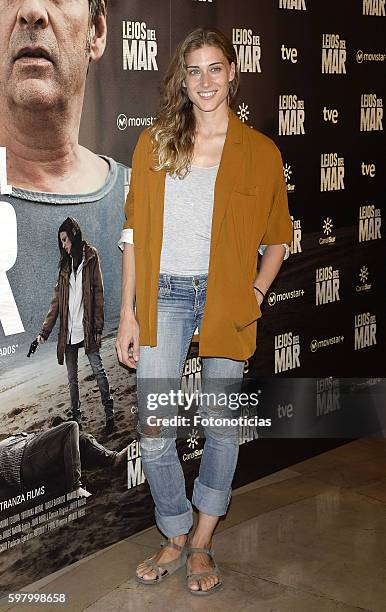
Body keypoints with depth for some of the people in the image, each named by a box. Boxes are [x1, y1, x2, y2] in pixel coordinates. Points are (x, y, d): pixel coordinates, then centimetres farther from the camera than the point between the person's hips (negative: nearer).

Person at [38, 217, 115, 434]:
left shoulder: (91, 256, 0)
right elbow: (57, 300, 11)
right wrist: (45, 331, 4)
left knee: (98, 370, -4)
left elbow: (98, 293, -4)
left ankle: (110, 414, 5)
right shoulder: (65, 263, 13)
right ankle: (76, 418, 16)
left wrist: (98, 328, -9)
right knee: (72, 378, 9)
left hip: (87, 328, -5)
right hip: (68, 331, 5)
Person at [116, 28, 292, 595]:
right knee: (153, 427, -2)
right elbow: (135, 232, 5)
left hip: (226, 297, 0)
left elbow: (278, 236, 10)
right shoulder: (154, 143, 5)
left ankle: (202, 544, 26)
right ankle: (176, 539, 21)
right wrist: (128, 314, 1)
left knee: (222, 423, 7)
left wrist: (258, 290, -6)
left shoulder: (260, 151, 2)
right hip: (164, 295, 1)